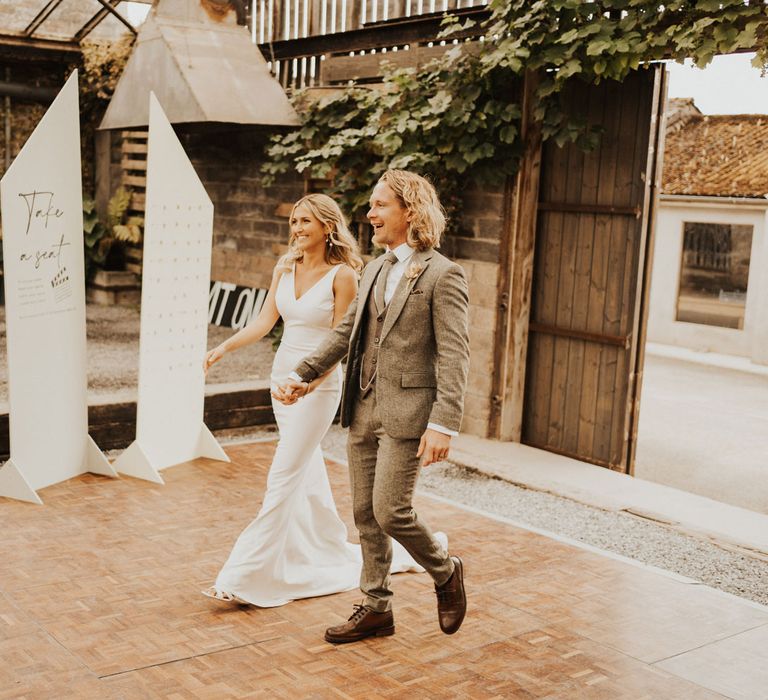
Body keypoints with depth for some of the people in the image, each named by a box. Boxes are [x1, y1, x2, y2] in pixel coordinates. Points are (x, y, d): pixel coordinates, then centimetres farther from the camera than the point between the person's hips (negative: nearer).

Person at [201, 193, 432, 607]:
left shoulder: (342, 275, -12)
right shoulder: (285, 268, 5)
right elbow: (264, 321, 5)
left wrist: (311, 378, -25)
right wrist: (224, 347, -8)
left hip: (319, 384, -7)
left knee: (284, 476, -7)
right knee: (306, 472, 17)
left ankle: (245, 576, -5)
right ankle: (330, 552, 35)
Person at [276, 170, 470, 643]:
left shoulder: (442, 275, -9)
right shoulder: (375, 270, 15)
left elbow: (454, 356, -15)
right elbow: (346, 332, 22)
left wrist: (443, 425, -23)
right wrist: (303, 375, 15)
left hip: (406, 411, -8)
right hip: (363, 410, 8)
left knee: (390, 511, -10)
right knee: (366, 515, 12)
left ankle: (446, 573, 18)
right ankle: (376, 609, 25)